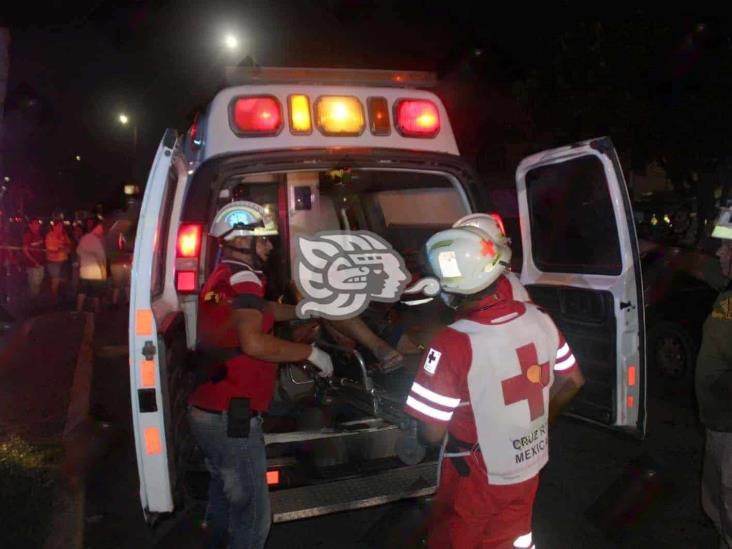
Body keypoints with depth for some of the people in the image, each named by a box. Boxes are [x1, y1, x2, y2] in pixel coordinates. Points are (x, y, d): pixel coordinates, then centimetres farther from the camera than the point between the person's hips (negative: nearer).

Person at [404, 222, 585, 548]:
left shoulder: (454, 343, -31)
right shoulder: (539, 320, -12)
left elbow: (431, 433, -25)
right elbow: (571, 382, 4)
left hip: (476, 478, -5)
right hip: (528, 468, 5)